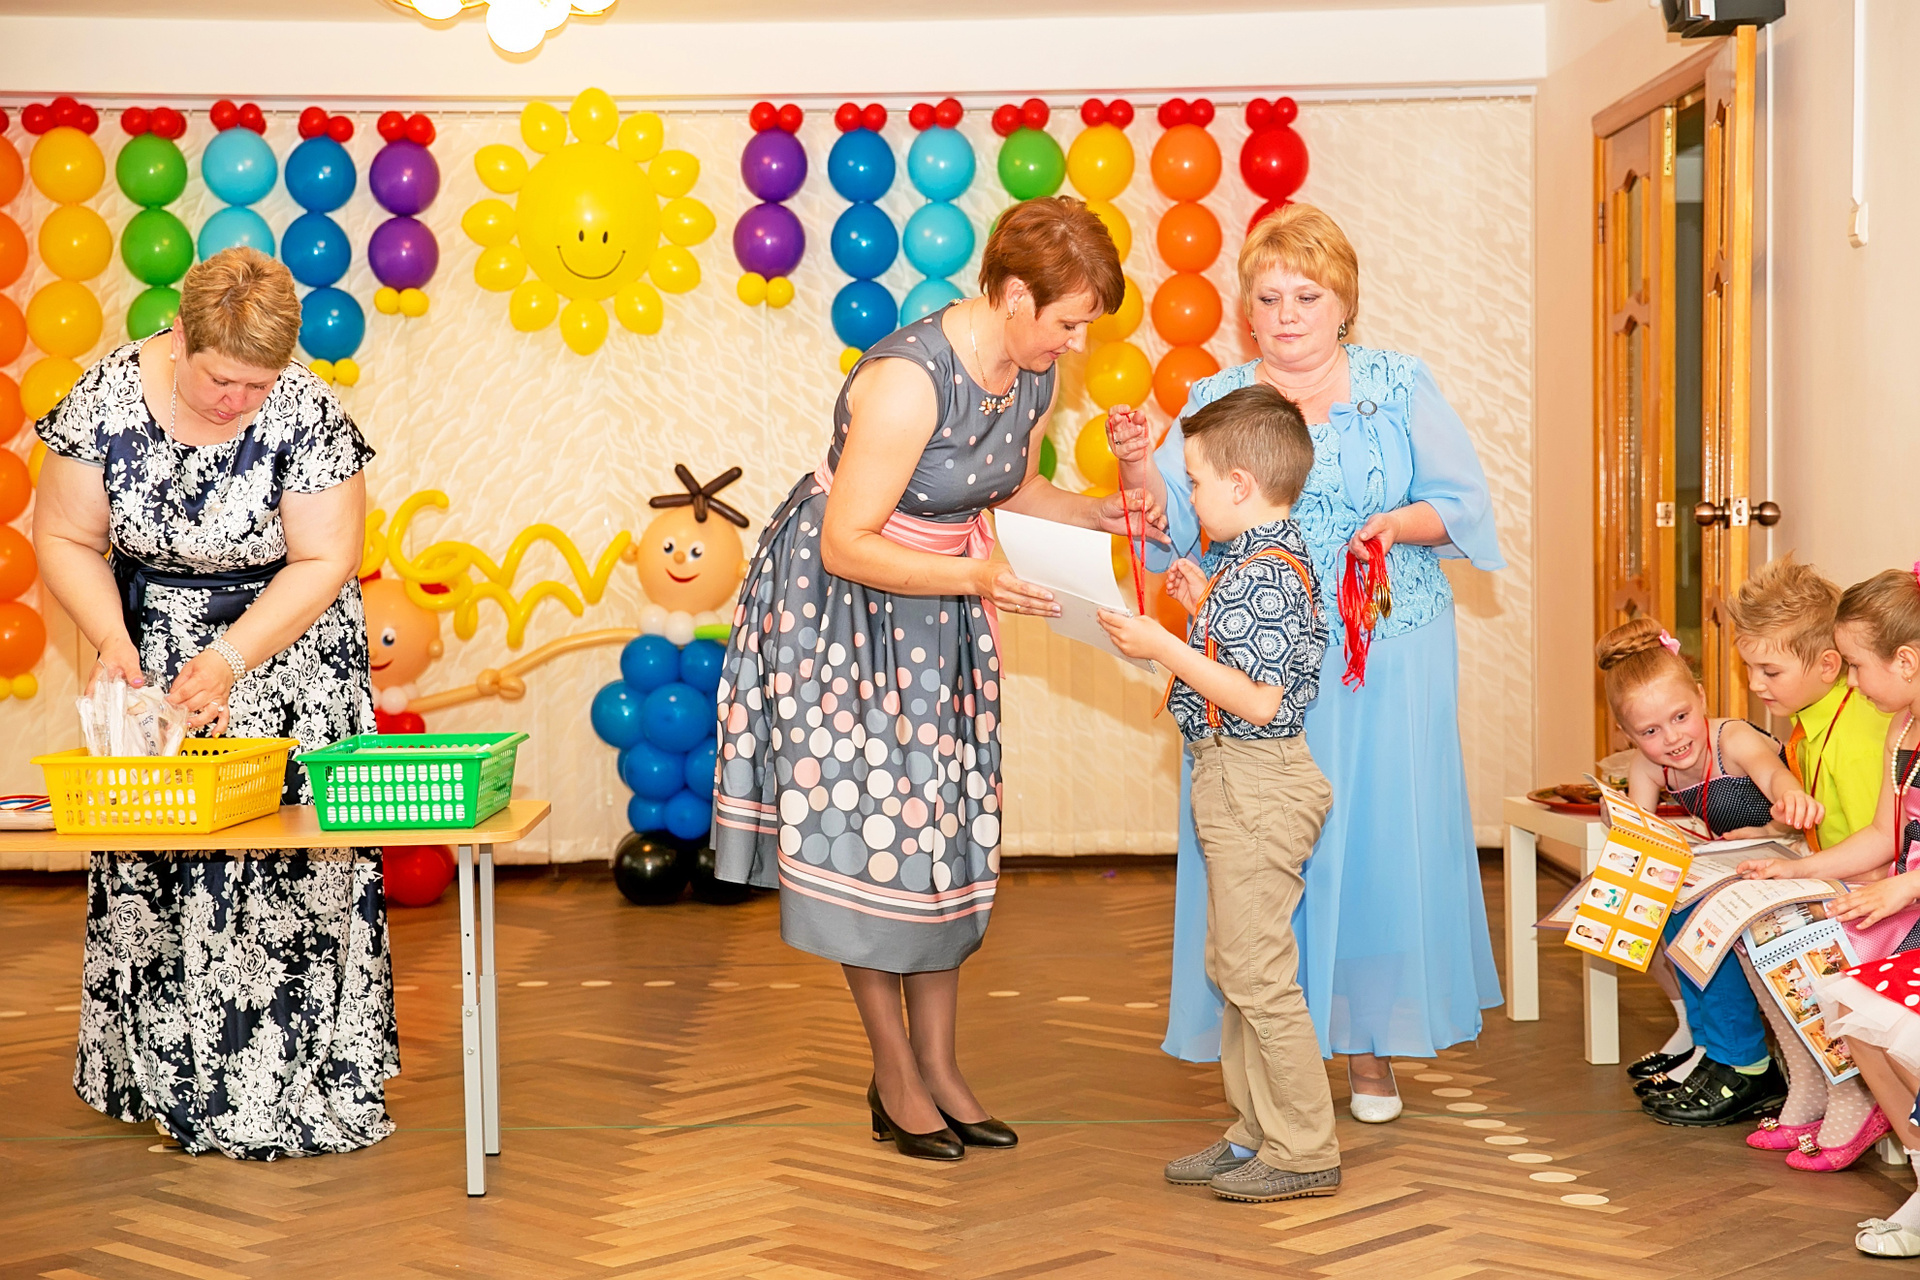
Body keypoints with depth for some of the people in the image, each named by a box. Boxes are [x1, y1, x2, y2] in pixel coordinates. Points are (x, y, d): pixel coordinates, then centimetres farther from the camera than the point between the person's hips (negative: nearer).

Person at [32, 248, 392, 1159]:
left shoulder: (308, 415, -18)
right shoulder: (106, 400, -14)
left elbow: (322, 561, -15)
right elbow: (65, 540, -6)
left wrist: (230, 658, -23)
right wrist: (112, 640, -19)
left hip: (286, 642, -2)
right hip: (150, 645, 2)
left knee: (290, 859, -6)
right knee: (150, 859, 1)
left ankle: (299, 1084, 3)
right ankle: (169, 1077, 13)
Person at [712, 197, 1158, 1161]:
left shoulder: (1030, 374, -4)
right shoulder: (907, 379, -30)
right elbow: (847, 545, -27)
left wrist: (1099, 514, -2)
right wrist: (975, 579, -34)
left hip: (936, 614, 8)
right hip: (838, 605, -7)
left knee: (942, 828, 7)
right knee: (866, 834, -2)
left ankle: (939, 1068, 16)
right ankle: (895, 1080, 10)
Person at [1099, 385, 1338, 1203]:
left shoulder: (1265, 575, -21)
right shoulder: (1260, 563, 12)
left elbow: (1259, 699, -26)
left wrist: (1163, 648, -23)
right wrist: (1206, 606, 16)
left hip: (1256, 785, -11)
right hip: (1237, 785, 11)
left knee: (1258, 973, -4)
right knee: (1232, 967, 17)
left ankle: (1305, 1153, 6)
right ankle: (1256, 1134, 26)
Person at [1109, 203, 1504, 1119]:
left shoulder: (1401, 388, 7)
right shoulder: (1215, 403, 8)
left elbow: (1463, 503, 4)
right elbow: (1171, 525, -2)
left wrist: (1400, 525, -14)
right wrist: (1135, 467, -20)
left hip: (1385, 660, 0)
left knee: (1377, 837, 0)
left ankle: (1371, 1046, 12)